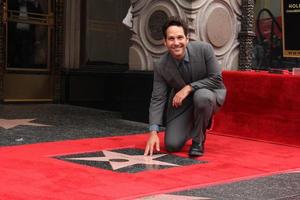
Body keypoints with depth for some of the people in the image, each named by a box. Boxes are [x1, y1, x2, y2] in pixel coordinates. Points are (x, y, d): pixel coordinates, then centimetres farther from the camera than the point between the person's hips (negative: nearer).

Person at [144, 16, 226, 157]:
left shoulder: (204, 49, -22)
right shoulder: (161, 66, -17)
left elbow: (217, 79, -19)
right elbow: (157, 99, -14)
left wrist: (189, 87, -30)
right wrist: (153, 132, -25)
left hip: (208, 93, -2)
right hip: (182, 103, 2)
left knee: (201, 96, -38)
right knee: (172, 145, -10)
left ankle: (198, 140, -13)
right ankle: (192, 127, 26)